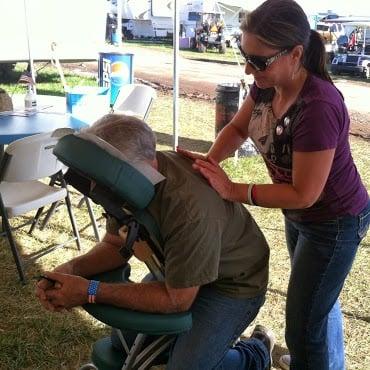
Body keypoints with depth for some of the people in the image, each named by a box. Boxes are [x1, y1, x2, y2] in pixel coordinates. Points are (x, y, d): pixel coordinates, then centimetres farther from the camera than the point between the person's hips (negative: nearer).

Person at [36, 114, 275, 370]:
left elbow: (177, 299, -29)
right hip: (177, 270, 7)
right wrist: (73, 269, -24)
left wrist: (90, 292, -30)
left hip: (232, 282, -7)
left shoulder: (189, 207, -40)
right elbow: (116, 246, -3)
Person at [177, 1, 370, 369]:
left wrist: (233, 191, -29)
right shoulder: (268, 84, -13)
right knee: (319, 296, 31)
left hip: (335, 222, -9)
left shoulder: (318, 107, -37)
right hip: (301, 215, 9)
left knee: (303, 324, 2)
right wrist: (209, 160, -19)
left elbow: (304, 194, -31)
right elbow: (237, 128, 0)